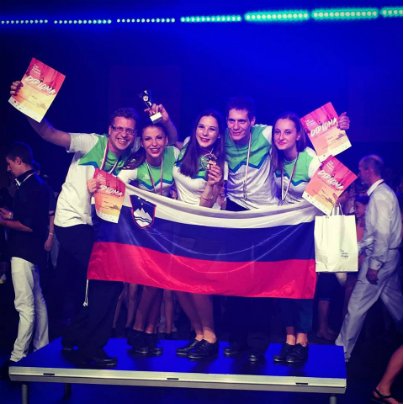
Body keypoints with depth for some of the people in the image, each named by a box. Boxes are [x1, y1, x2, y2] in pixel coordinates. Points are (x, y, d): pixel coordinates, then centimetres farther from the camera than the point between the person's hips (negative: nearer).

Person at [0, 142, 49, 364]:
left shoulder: (29, 187, -18)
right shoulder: (37, 184, 13)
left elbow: (29, 226, -23)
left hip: (24, 252, -11)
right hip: (31, 251, 11)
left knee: (25, 306, -7)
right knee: (37, 301, 16)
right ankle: (41, 347, 25)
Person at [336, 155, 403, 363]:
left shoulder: (380, 195, -19)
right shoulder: (382, 192, 12)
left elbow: (383, 234, -23)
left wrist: (374, 265, -21)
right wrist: (360, 248, 16)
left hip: (380, 257, -10)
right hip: (387, 256, 10)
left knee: (357, 304, -3)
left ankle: (342, 351, 5)